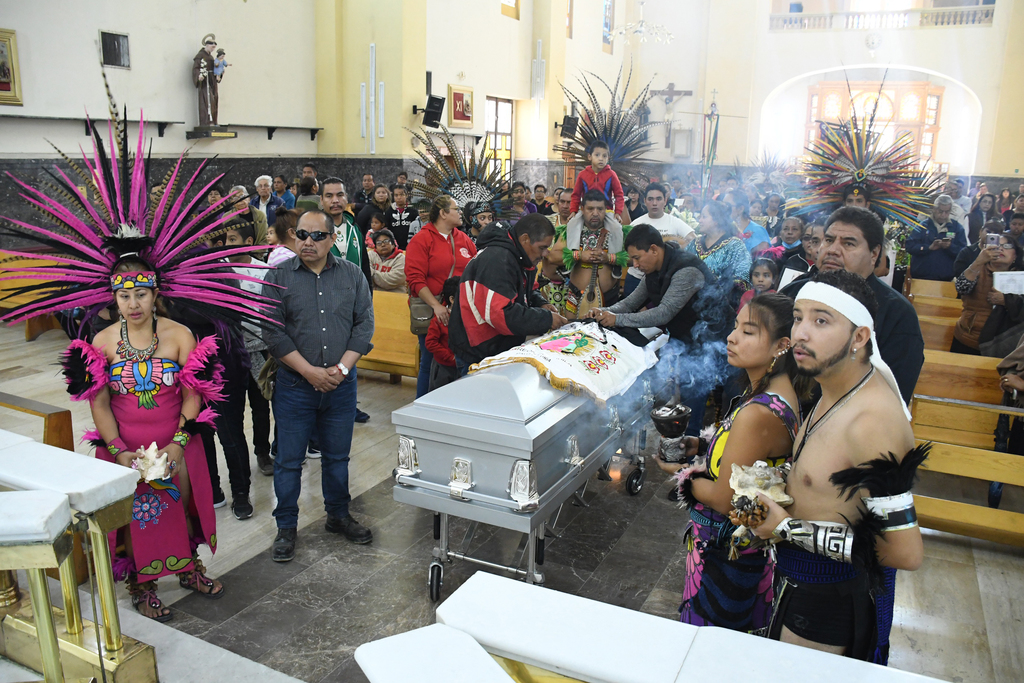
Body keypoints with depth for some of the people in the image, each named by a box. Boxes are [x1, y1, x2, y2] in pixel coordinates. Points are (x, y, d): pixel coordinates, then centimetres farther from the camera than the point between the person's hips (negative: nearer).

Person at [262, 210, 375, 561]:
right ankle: (286, 527, 23)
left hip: (341, 384, 2)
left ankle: (338, 515, 34)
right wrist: (309, 371, -15)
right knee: (289, 460, 7)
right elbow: (273, 331, -8)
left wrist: (342, 368, -11)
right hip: (294, 384, -2)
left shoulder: (352, 275, 3)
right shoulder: (278, 277, -3)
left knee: (337, 456, 15)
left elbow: (364, 324, 0)